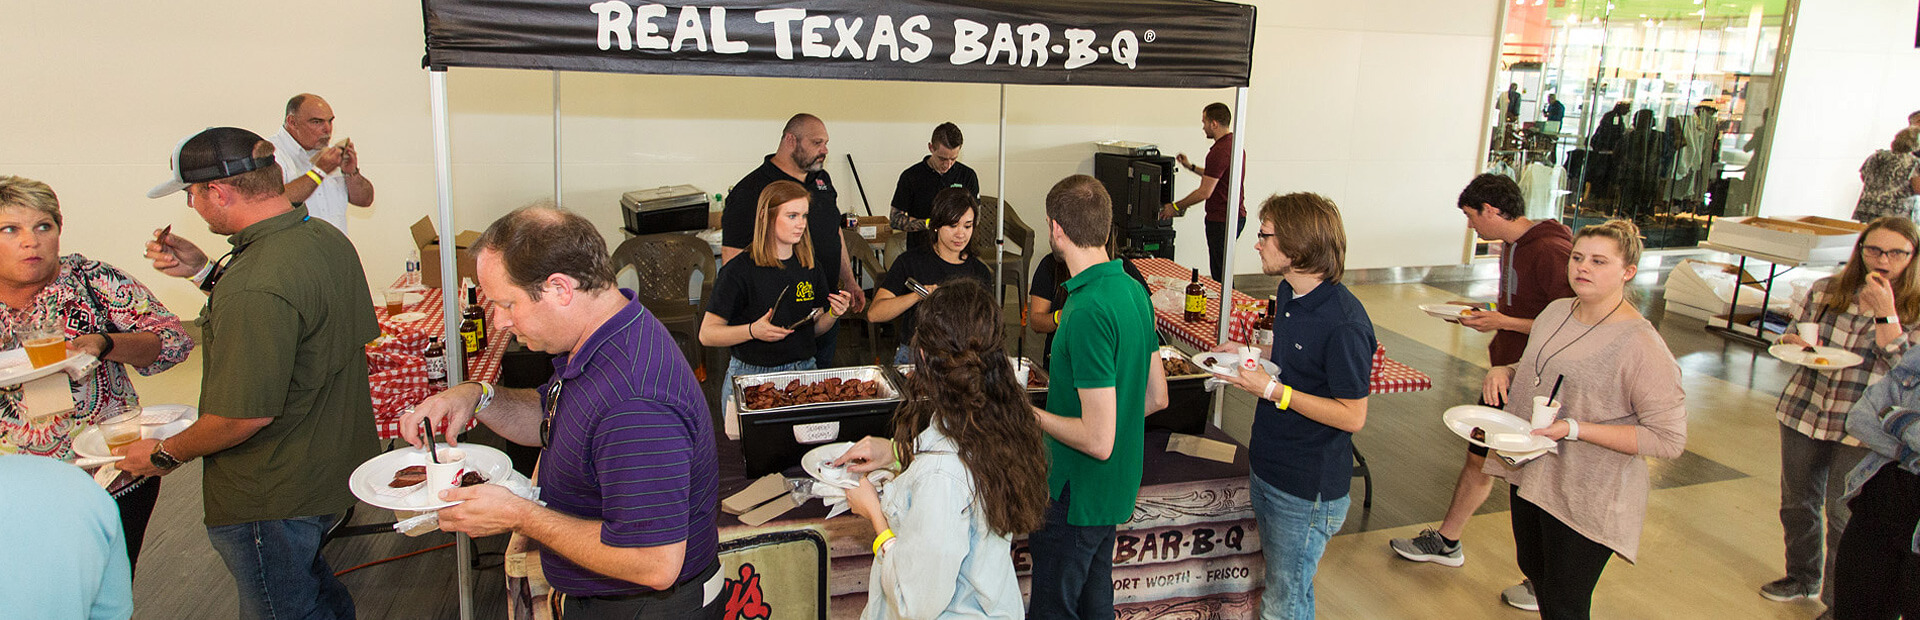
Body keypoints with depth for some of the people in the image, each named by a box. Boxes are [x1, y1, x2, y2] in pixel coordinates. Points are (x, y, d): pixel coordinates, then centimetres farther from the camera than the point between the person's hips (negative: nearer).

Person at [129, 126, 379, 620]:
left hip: (271, 496, -9)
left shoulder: (253, 287, -31)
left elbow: (249, 413, -27)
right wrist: (205, 271, 7)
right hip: (335, 465, 9)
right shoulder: (327, 238, -1)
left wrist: (165, 455, -10)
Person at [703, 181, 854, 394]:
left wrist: (833, 315, -3)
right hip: (751, 375, -4)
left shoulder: (809, 264, 8)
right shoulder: (740, 270, -10)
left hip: (804, 370, 4)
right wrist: (752, 331, -23)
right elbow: (706, 334, -9)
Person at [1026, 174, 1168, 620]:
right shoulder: (1133, 289, 1)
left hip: (1077, 496, -9)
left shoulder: (1087, 310, -28)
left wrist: (1029, 413, -15)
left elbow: (1098, 441, -27)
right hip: (1118, 488, 9)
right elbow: (1156, 398, 10)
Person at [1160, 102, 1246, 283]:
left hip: (1222, 221, -10)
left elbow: (1205, 192, -21)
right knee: (1221, 271, 17)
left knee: (1220, 276, -2)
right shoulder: (1234, 144, 11)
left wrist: (1176, 206, -11)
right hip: (1237, 216, 10)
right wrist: (1191, 167, 27)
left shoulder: (1219, 151, -21)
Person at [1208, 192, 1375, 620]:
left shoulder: (1345, 323, -25)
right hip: (1267, 471, 9)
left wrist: (1273, 390, -24)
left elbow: (1352, 416, -22)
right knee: (1277, 581, 24)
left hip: (1308, 490, -9)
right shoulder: (1289, 292, 4)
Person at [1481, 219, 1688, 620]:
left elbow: (1669, 439, -20)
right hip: (1532, 473, 7)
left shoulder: (1642, 346, -20)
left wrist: (1575, 429, -25)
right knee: (1532, 567, 24)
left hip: (1586, 500, -7)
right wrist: (1503, 371, -2)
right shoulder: (1556, 311, 3)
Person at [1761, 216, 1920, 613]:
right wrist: (1794, 343, -9)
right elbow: (1792, 334, 14)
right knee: (1797, 503, 16)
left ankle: (1839, 601, 17)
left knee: (1844, 517, 1)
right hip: (1803, 413, 4)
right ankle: (1802, 577, 36)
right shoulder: (1825, 290, 2)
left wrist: (1884, 312, -23)